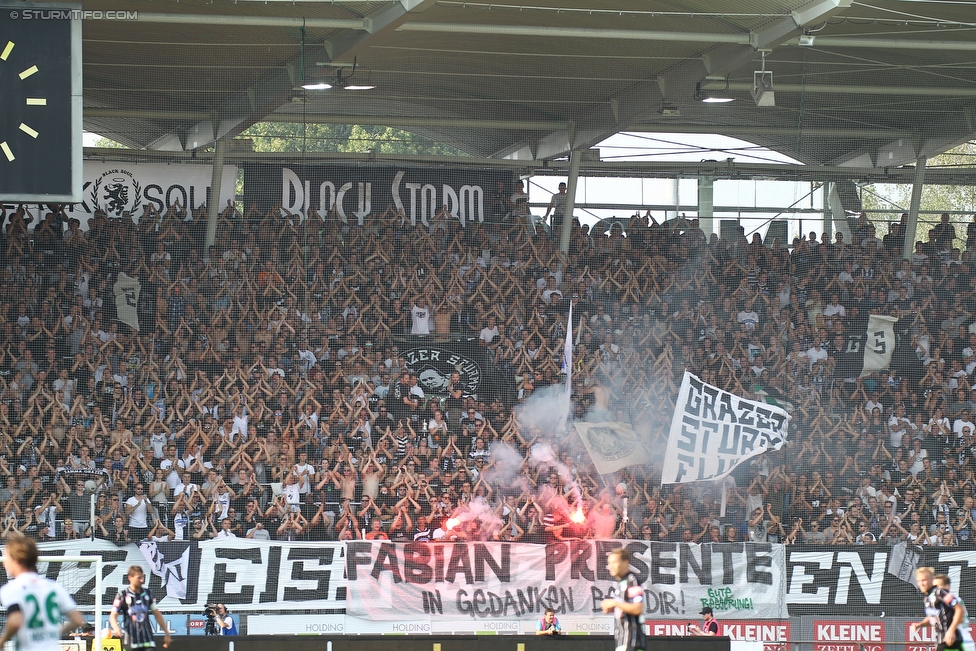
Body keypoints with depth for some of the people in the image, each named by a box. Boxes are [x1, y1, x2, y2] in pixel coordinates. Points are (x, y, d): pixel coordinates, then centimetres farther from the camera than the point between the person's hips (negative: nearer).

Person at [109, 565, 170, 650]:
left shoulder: (148, 593, 8)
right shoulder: (122, 595, -3)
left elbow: (157, 614, 16)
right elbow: (113, 616, -8)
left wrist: (167, 633, 16)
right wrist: (116, 628, -30)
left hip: (148, 640, 2)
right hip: (131, 642, -2)